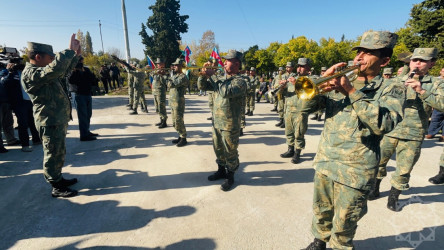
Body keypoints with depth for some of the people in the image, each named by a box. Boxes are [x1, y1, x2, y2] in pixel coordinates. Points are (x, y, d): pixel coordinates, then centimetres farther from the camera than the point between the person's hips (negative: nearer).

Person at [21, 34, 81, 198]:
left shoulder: (40, 70, 13)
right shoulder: (30, 73, -19)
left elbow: (63, 70, 24)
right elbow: (56, 68, -37)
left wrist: (76, 54, 12)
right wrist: (70, 50, -29)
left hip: (58, 120, 10)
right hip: (50, 122, -10)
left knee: (59, 153, 20)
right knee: (53, 155, 0)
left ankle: (58, 178, 35)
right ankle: (56, 188, 12)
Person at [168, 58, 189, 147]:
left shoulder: (183, 77, -14)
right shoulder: (175, 75, 16)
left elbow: (172, 84, -24)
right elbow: (169, 85, 9)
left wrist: (170, 79, -3)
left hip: (178, 102, -9)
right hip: (172, 102, 9)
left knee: (179, 122, -5)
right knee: (175, 123, 14)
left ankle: (183, 139, 7)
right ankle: (181, 136, 26)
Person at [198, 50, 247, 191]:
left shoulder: (240, 81, -13)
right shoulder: (220, 78, 10)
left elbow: (226, 92, -31)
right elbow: (202, 86, 11)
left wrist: (212, 76, -23)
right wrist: (204, 73, -6)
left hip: (230, 125, -7)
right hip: (216, 121, 7)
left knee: (230, 152, 7)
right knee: (218, 149, 19)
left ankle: (230, 177, 25)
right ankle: (221, 171, 39)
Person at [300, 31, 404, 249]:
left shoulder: (392, 90, -4)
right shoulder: (338, 82, 6)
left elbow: (383, 124, -23)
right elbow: (306, 106, -2)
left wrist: (352, 91, -26)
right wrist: (320, 85, -20)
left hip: (355, 170, -3)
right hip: (324, 161, 4)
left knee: (343, 224, 12)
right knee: (321, 212, 21)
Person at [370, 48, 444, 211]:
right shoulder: (397, 81, 10)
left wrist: (422, 91, -25)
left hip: (413, 136, -1)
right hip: (389, 131, 2)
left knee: (403, 171, 3)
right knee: (378, 162, 9)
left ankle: (393, 198, 25)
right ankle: (374, 190, 31)